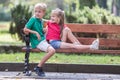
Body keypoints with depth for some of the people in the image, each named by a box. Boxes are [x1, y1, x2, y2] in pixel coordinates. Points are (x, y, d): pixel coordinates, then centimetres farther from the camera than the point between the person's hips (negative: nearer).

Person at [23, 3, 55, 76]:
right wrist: (35, 32, -16)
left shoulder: (41, 21, 14)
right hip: (37, 42, -8)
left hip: (43, 40, 8)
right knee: (52, 50, -22)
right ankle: (38, 67, -11)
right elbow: (25, 30, -12)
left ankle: (39, 67, 2)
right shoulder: (33, 19, -8)